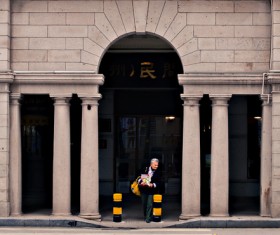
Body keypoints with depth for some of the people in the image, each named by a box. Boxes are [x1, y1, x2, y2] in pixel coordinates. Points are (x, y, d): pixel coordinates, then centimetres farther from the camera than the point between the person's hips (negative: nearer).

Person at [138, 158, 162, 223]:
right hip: (143, 190, 2)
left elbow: (158, 182, -5)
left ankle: (148, 218, -3)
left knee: (150, 204, -10)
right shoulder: (145, 169, 2)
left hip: (152, 190, -2)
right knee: (144, 204, 12)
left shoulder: (157, 173, -2)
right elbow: (140, 177, 5)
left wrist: (153, 185, -22)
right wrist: (140, 182, -14)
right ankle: (145, 216, 30)